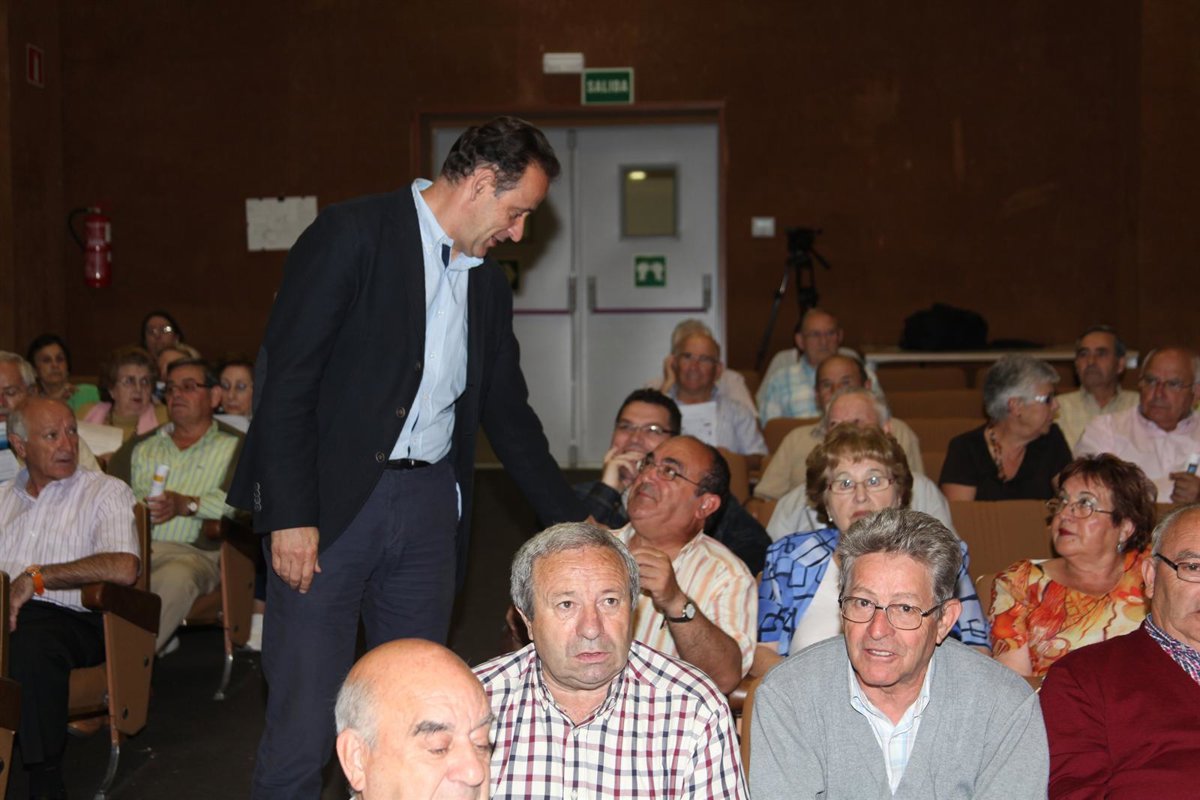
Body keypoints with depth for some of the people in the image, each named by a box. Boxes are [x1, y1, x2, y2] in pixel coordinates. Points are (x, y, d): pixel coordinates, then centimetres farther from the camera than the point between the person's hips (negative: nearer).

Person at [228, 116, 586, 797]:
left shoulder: (489, 285, 15)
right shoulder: (352, 235, -7)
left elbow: (509, 415, 22)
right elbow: (285, 378, -12)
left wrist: (576, 521, 19)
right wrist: (290, 517, -17)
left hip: (429, 505, 6)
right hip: (331, 503, -6)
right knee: (304, 717, -3)